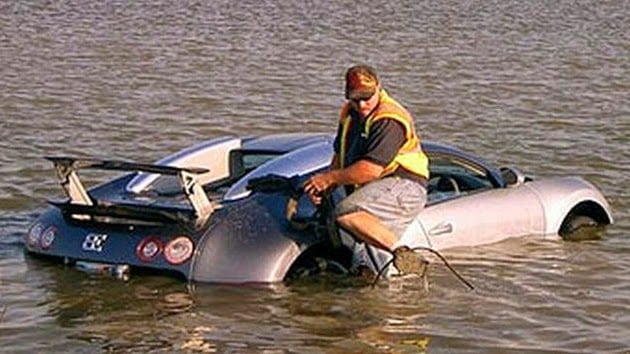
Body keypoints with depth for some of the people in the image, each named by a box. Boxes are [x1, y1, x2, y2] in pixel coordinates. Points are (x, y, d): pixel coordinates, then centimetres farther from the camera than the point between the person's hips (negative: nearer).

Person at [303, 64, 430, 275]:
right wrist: (323, 187, 2)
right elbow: (340, 156, 20)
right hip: (375, 191, 9)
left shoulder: (388, 120, -16)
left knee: (346, 213, -30)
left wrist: (329, 178, -13)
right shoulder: (350, 114, 13)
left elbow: (371, 170, -23)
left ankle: (403, 255, -28)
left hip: (403, 187, -9)